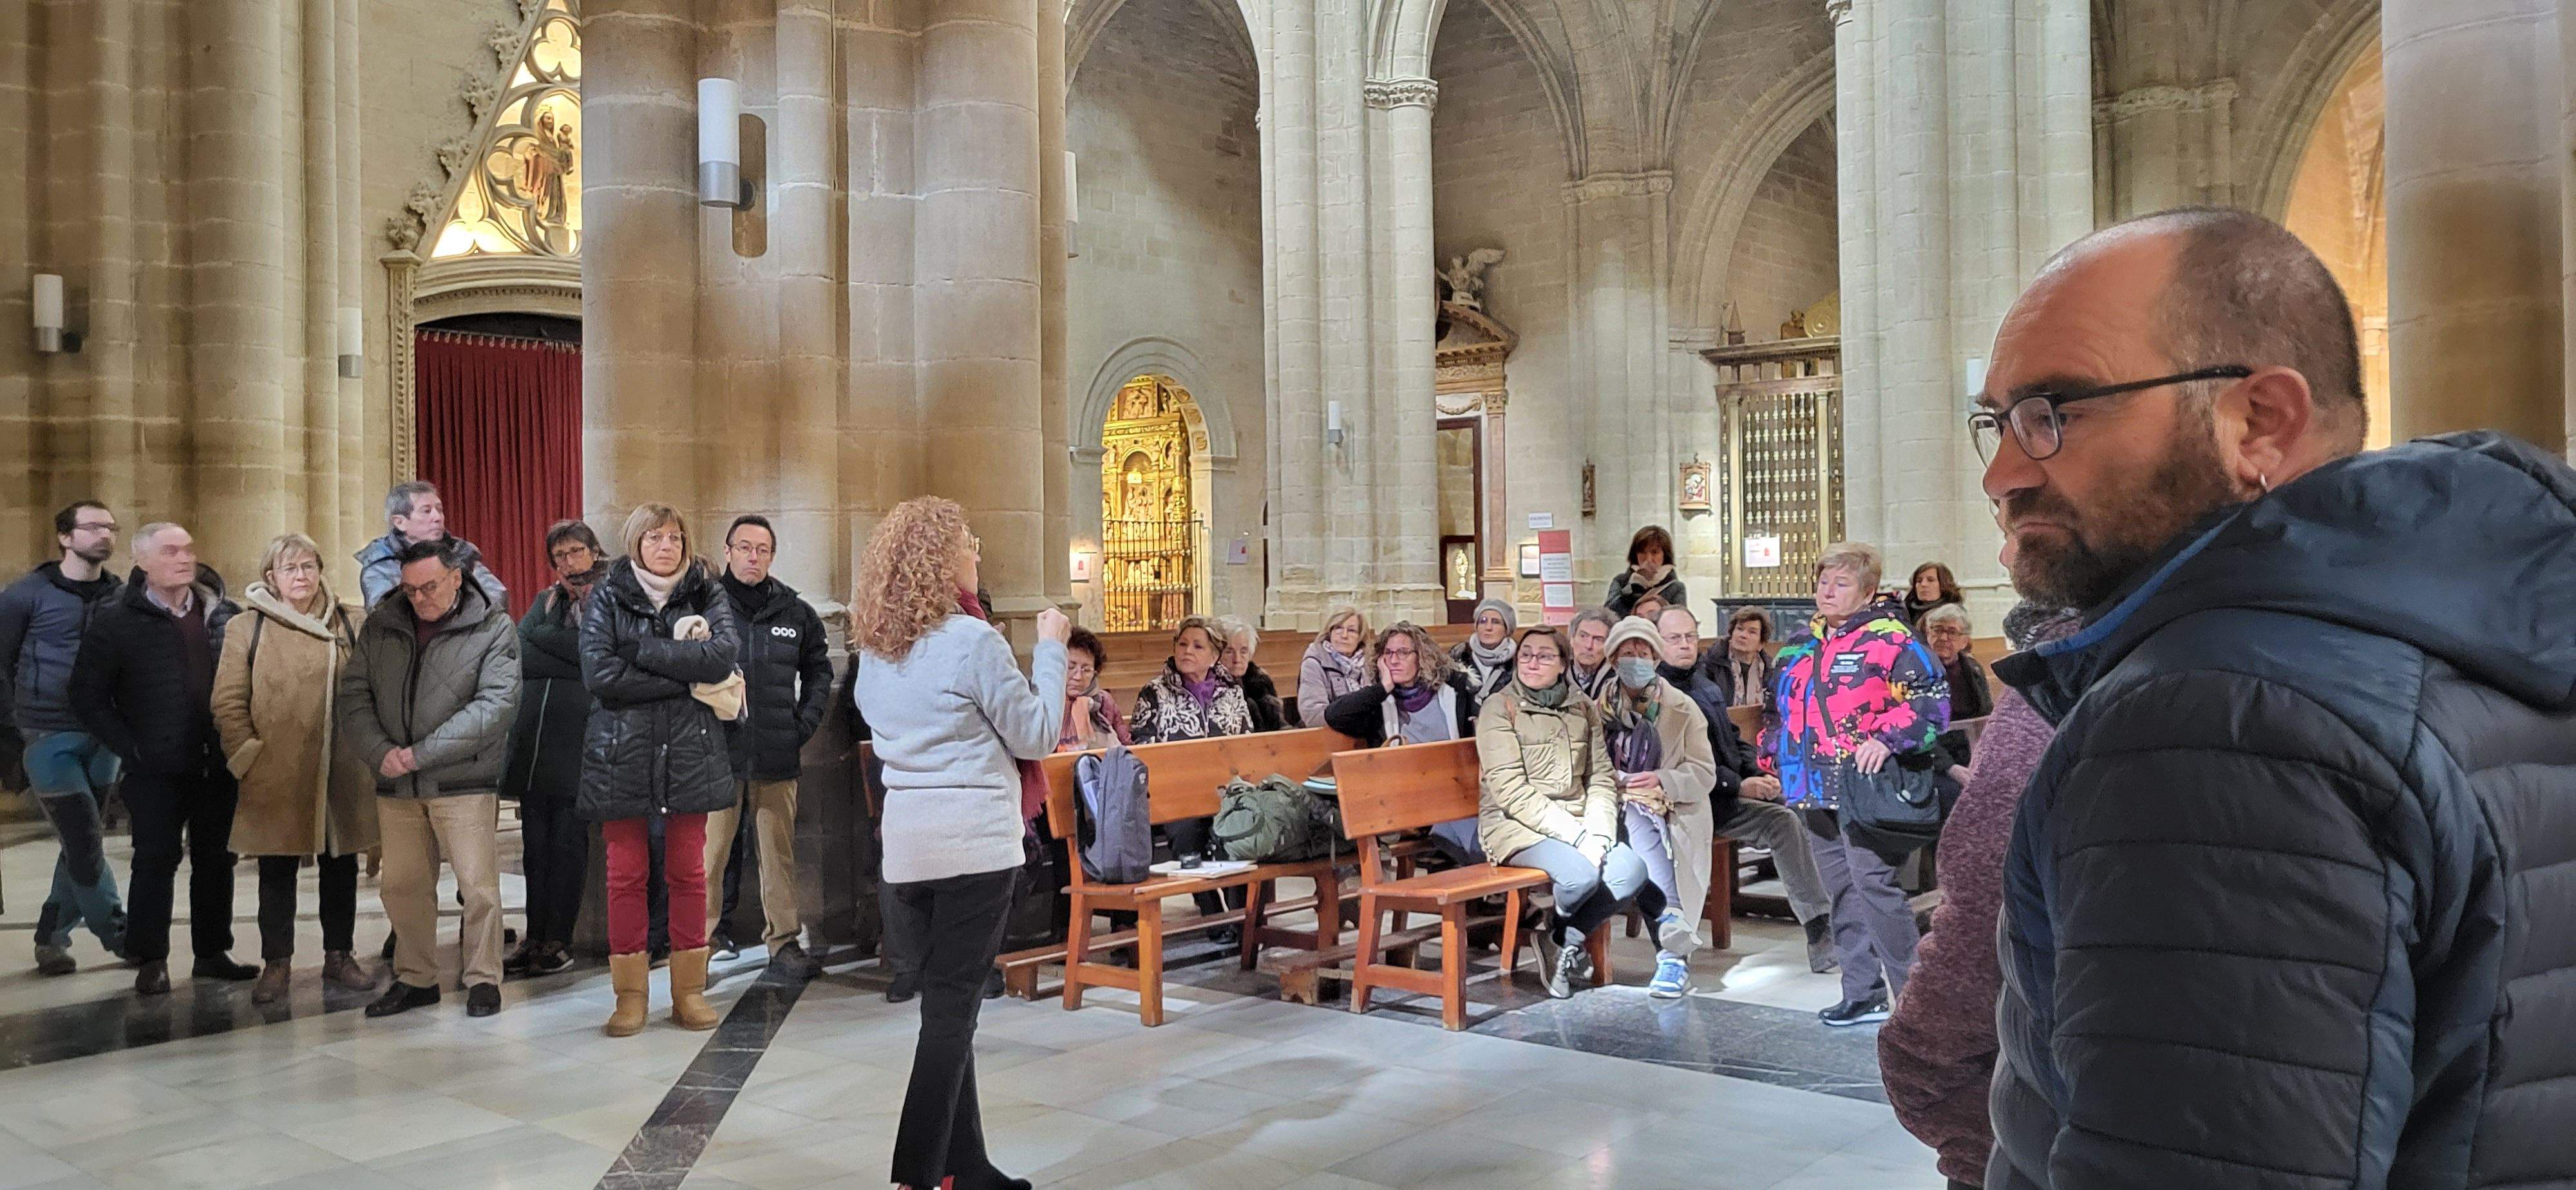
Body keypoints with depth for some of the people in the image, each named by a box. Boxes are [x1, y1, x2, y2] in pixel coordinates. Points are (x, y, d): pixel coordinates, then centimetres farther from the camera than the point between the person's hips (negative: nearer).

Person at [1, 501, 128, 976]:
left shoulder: (120, 598, 7)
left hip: (102, 737, 4)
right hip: (49, 738, -4)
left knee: (83, 843, 8)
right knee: (85, 842, -6)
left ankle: (52, 938, 21)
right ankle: (118, 936, 5)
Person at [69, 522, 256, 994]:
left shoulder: (223, 613, 6)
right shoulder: (116, 620, -2)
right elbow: (89, 696, -2)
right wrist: (130, 746, -8)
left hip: (218, 764, 3)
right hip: (156, 769, -3)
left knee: (216, 859, 10)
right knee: (156, 859, 1)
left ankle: (212, 952, 21)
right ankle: (150, 961, 11)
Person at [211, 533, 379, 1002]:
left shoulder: (343, 624, 9)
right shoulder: (248, 626, -1)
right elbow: (228, 700, -3)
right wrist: (246, 756, -8)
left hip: (340, 773, 3)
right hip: (276, 777, -3)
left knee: (340, 867, 11)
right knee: (277, 871, 7)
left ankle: (339, 956, 24)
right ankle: (276, 964, 18)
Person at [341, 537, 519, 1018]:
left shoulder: (494, 629, -6)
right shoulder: (380, 626, 8)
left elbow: (495, 706, -14)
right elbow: (354, 694, 6)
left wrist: (421, 754, -16)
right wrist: (380, 752, -12)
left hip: (464, 781, -4)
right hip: (395, 784, 4)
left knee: (478, 885, -4)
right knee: (402, 887, 11)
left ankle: (483, 979, 11)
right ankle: (415, 978, 26)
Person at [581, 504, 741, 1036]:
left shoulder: (706, 595, 5)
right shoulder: (606, 599, 2)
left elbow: (725, 653, -14)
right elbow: (600, 674, -13)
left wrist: (644, 649, -15)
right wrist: (689, 678, -13)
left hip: (689, 753, 1)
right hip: (622, 755, -1)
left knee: (688, 872, 5)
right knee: (626, 874, 3)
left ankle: (689, 991, 15)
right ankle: (630, 995, 13)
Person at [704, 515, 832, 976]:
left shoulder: (795, 612, 8)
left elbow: (819, 671, 17)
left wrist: (805, 723, 6)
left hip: (778, 755, 2)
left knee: (779, 851, 8)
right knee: (710, 851, 0)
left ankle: (784, 939, 16)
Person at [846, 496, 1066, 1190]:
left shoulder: (874, 647, 9)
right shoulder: (973, 642, -13)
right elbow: (1038, 736, -6)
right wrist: (1050, 649, 4)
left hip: (906, 842, 7)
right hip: (975, 841, -7)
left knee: (946, 1001, 14)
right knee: (953, 1007, -2)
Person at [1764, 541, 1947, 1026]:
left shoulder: (1889, 639, -7)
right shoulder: (1802, 646, 17)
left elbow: (1931, 697, -13)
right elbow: (1787, 709, 29)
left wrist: (1887, 739, -22)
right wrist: (1778, 759, 23)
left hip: (1865, 786, -8)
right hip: (1816, 791, 8)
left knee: (1874, 886, -12)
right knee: (1842, 895, 12)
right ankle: (1863, 993, 21)